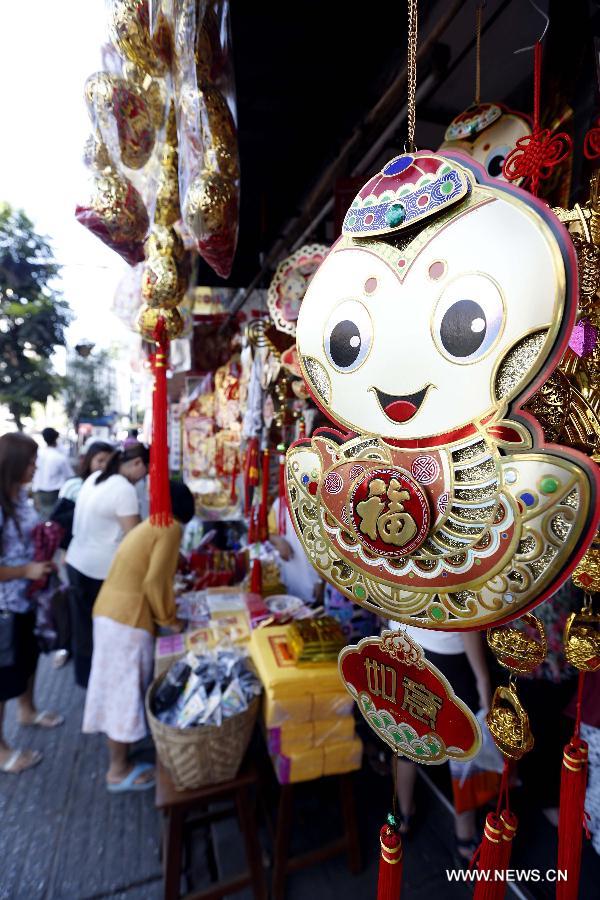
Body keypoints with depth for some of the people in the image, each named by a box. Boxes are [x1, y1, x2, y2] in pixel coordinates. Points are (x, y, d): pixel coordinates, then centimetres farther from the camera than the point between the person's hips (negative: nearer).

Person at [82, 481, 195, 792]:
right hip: (128, 618, -9)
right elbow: (155, 581, -20)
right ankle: (118, 771, 20)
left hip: (110, 610, 9)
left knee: (117, 687, 20)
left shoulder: (150, 525, 14)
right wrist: (168, 619, -7)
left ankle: (119, 754, 38)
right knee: (125, 691, 5)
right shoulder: (171, 528, -13)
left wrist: (163, 613, 22)